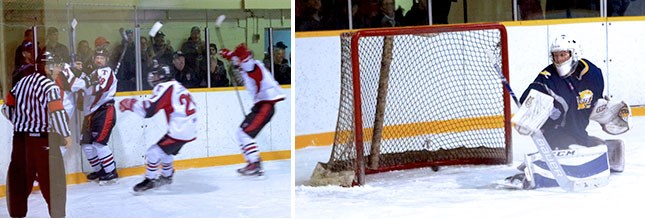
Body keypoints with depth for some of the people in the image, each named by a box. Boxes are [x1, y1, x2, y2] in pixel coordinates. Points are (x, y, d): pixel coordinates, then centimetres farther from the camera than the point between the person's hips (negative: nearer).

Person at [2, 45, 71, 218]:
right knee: (51, 178, 0)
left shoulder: (22, 81, 11)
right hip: (40, 138, -7)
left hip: (19, 136, 7)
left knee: (19, 176, 13)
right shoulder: (49, 86, -12)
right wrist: (65, 134, -11)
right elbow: (56, 112, -21)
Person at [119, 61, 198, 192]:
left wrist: (130, 104, -6)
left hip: (180, 131, -10)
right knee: (165, 150, 27)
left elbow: (148, 110, -18)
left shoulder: (165, 87, -11)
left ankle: (150, 180, 3)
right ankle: (167, 176, 41)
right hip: (189, 129, 10)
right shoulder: (176, 86, 18)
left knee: (154, 151, -3)